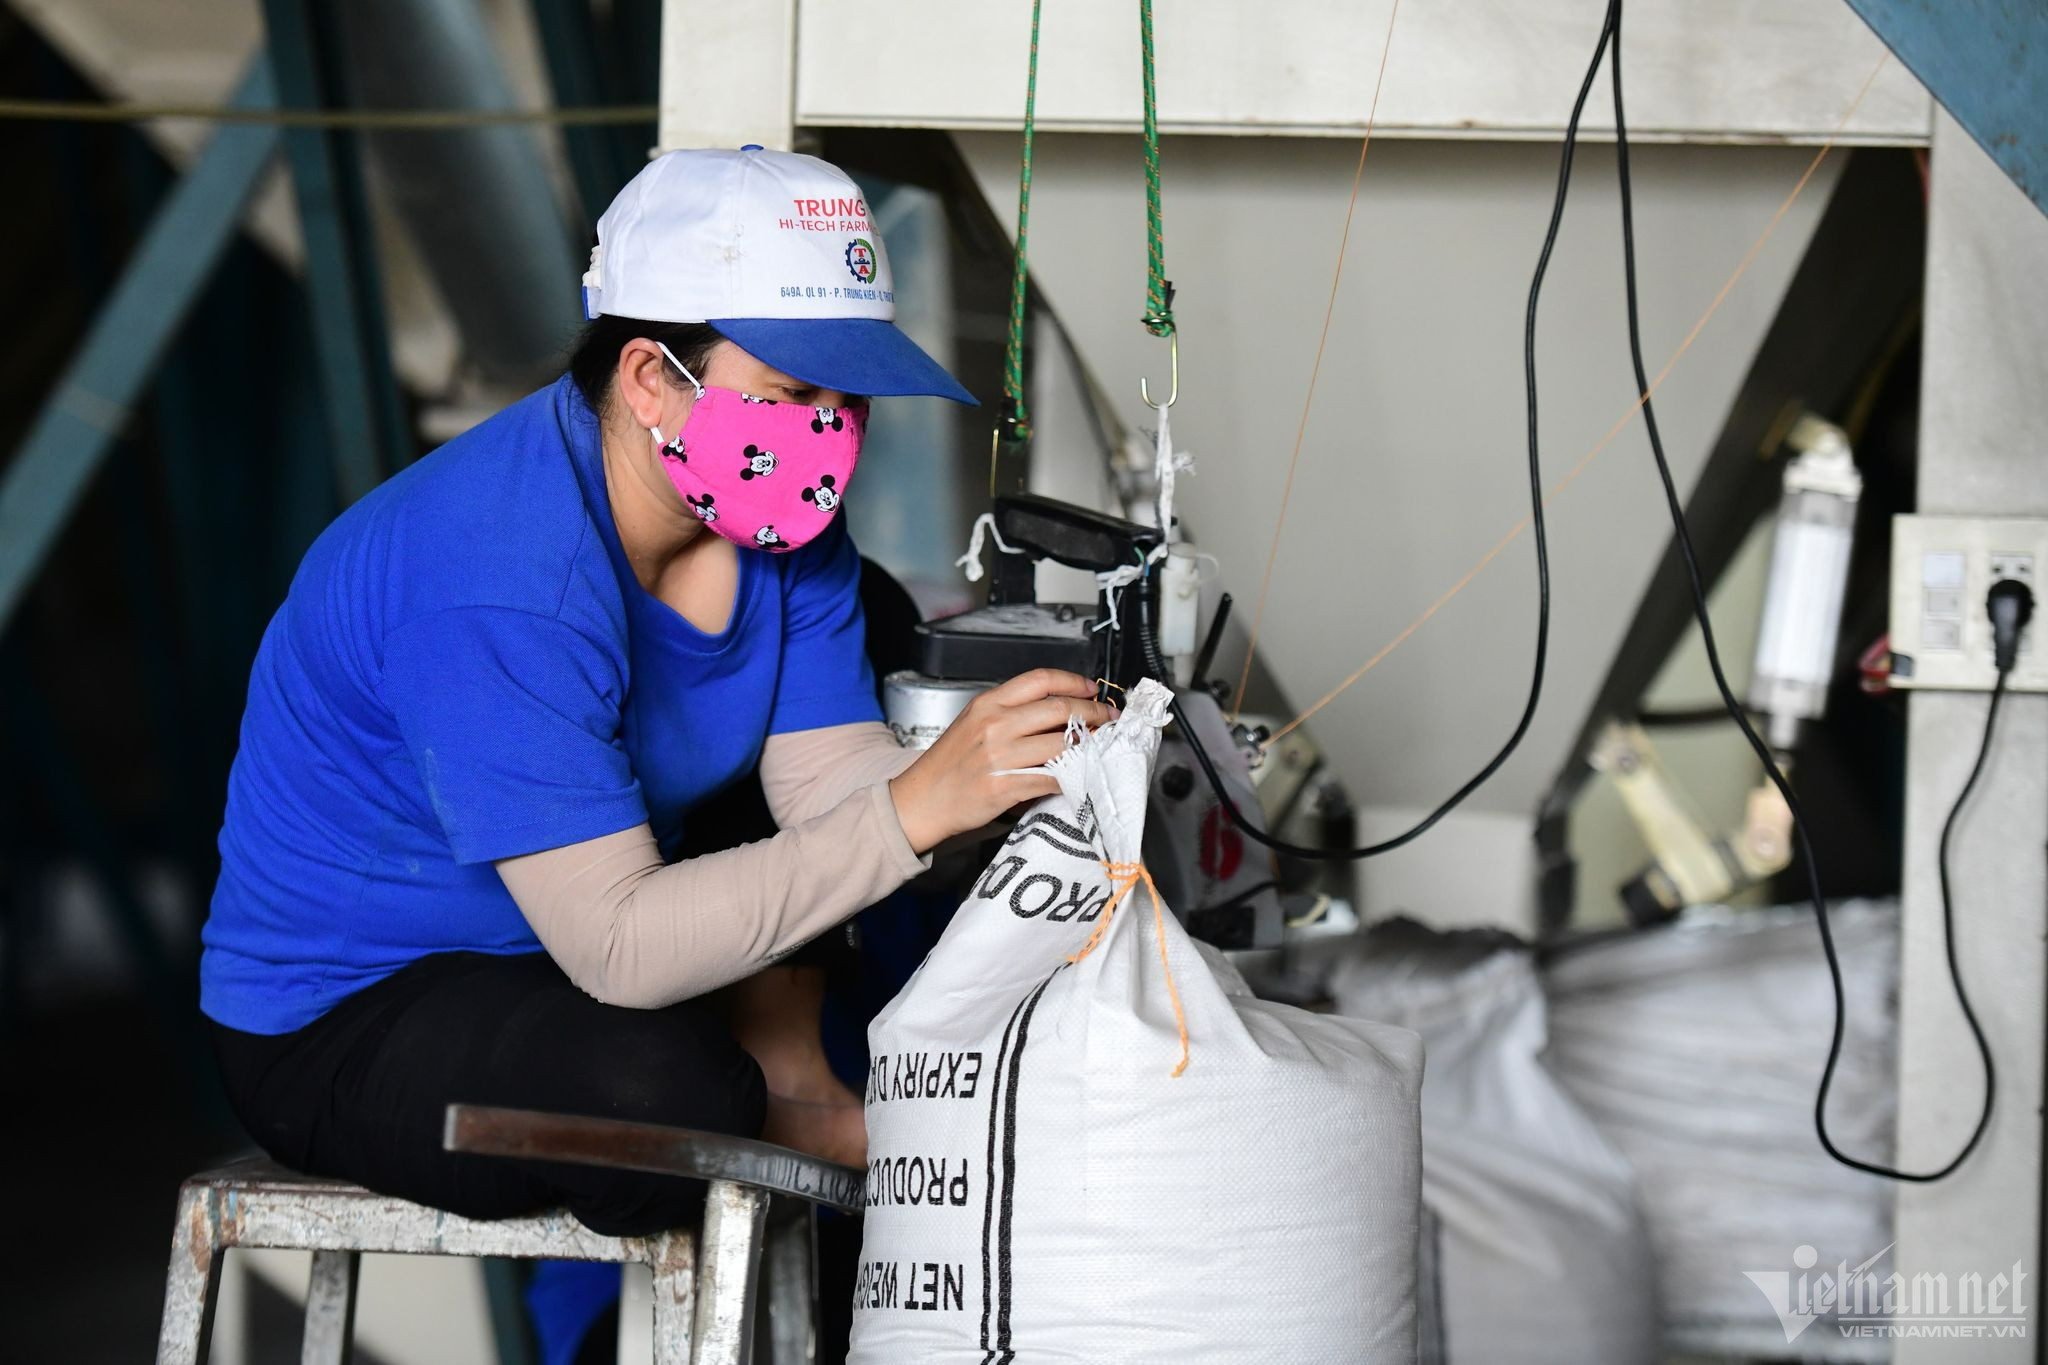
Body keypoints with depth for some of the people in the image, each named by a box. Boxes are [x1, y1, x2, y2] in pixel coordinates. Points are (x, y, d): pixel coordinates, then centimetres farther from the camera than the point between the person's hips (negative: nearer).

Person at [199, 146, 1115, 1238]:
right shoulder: (500, 584, -32)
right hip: (336, 1025, -8)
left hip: (583, 930, 8)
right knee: (671, 1098, -38)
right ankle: (771, 1128, 0)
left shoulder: (782, 525, -5)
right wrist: (917, 806, -40)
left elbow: (834, 781, -10)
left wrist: (1020, 783, -30)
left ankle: (785, 1084, -4)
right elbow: (619, 948, -36)